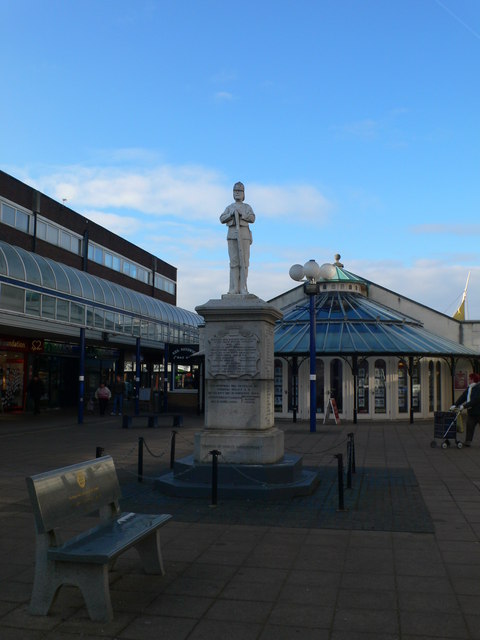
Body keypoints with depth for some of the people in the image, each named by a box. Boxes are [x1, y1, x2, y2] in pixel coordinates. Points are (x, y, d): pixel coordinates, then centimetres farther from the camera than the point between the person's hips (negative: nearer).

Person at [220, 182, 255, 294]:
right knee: (234, 262, -5)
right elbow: (222, 220, 4)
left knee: (244, 261, -7)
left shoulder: (247, 207, 14)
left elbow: (252, 219, -5)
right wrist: (231, 214, -12)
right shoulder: (229, 208, 19)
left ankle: (243, 288, -6)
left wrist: (240, 214, -15)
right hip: (232, 235, 1)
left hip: (244, 235, -1)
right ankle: (234, 289, -6)